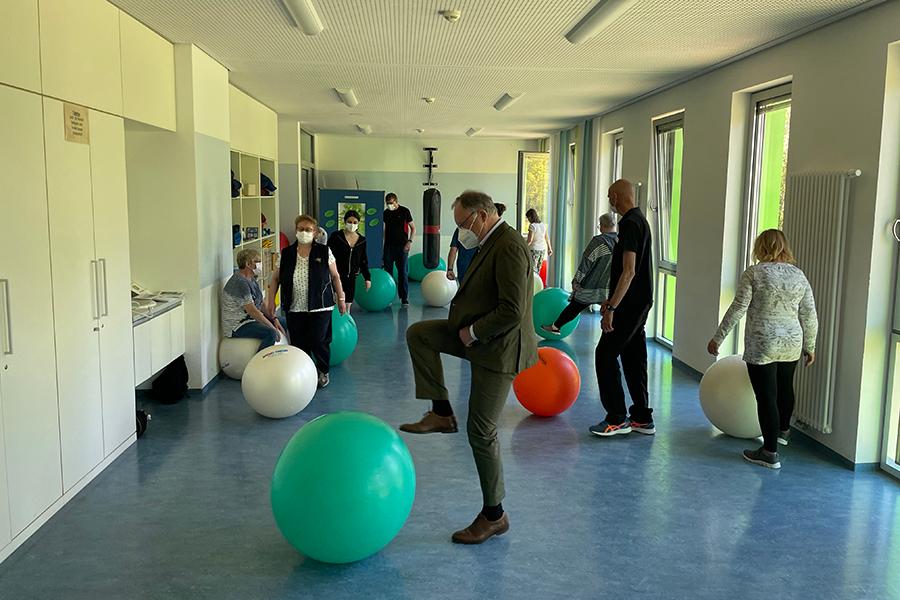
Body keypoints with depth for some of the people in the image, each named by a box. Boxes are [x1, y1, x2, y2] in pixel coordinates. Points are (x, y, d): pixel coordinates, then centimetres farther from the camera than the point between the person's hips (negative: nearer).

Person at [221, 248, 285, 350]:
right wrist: (272, 327, -22)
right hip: (236, 326, -11)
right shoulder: (240, 283, -23)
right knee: (271, 333, -31)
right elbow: (252, 311, -26)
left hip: (251, 318, 11)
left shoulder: (251, 279, 10)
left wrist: (274, 319, -2)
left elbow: (261, 304, 12)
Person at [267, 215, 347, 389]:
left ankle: (323, 372, 18)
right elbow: (275, 278, 12)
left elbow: (335, 276, 7)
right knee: (298, 344, 3)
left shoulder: (324, 252, 1)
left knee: (318, 342, -6)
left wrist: (341, 298, 7)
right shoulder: (286, 254, 5)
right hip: (294, 309, 2)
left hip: (319, 308, -2)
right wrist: (271, 300, 5)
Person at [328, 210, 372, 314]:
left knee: (348, 305, 10)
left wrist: (367, 277, 11)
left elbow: (363, 261, 15)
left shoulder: (362, 240, 8)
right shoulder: (336, 236, -6)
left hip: (351, 277, 5)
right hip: (337, 276, -5)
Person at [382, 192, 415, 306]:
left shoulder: (404, 211, -2)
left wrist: (410, 241, -11)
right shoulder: (386, 213, 8)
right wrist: (383, 242, 8)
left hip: (402, 246, -3)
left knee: (403, 272, -2)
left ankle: (404, 298, 4)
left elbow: (413, 228, 1)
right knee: (387, 272, 4)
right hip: (389, 246, 4)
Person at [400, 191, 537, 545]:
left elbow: (512, 311, -29)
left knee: (481, 433, -1)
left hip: (497, 349, -10)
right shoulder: (492, 243, 9)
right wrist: (466, 328, 7)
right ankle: (442, 413, 7)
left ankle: (493, 516, 16)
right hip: (478, 336, 10)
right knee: (418, 334, 5)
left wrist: (473, 332, -17)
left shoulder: (509, 247, -23)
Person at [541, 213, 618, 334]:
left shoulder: (598, 241, -14)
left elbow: (586, 263, -11)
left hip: (591, 288, -3)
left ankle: (555, 326, 26)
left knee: (574, 307, 10)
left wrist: (576, 281, -3)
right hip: (612, 288, 3)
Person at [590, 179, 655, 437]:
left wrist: (612, 307, -24)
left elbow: (629, 272, -24)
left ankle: (616, 419, 2)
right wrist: (611, 300, 24)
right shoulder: (640, 220, 15)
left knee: (605, 356, -3)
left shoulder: (630, 224, -17)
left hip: (629, 306, -10)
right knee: (634, 358, 13)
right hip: (639, 303, 10)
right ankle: (642, 418, 19)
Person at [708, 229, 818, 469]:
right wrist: (810, 347, 18)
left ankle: (770, 452, 4)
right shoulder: (799, 275, 5)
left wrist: (717, 338, -6)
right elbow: (810, 316, 7)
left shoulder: (754, 273, -9)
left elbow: (738, 309, -12)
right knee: (785, 387, 25)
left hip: (761, 347, -5)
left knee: (766, 396, 0)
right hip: (791, 346, 5)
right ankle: (783, 430, 46)